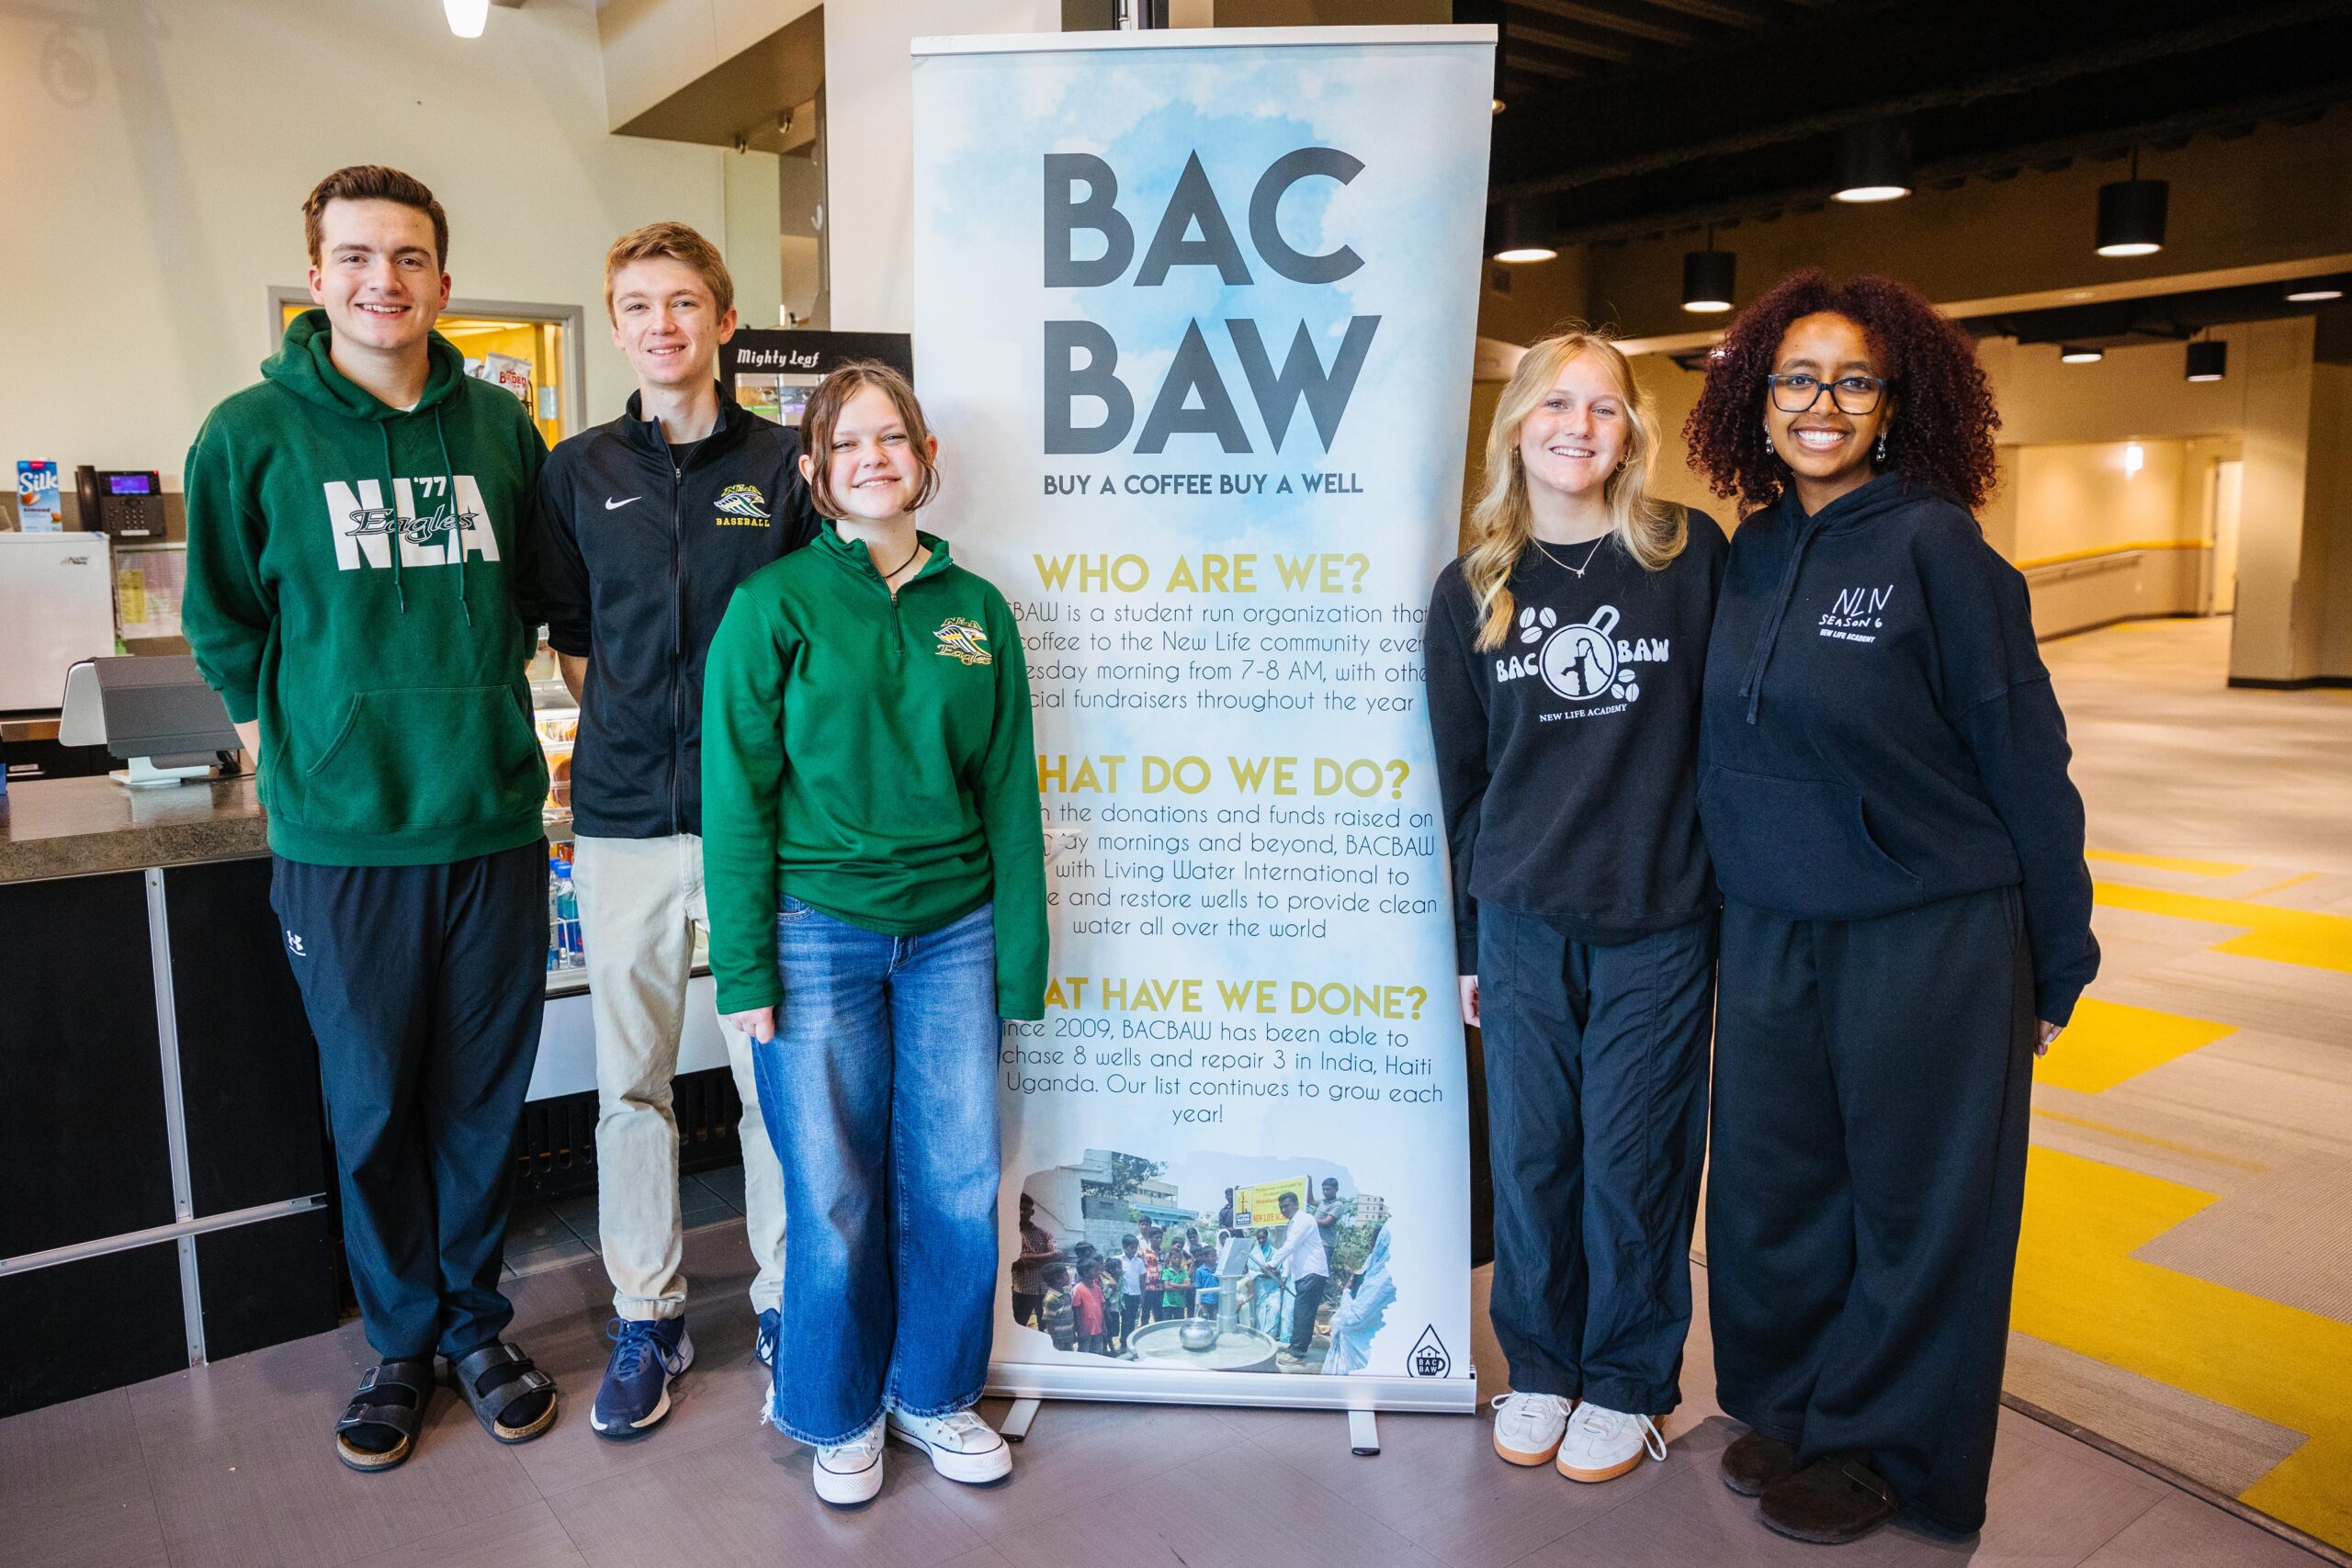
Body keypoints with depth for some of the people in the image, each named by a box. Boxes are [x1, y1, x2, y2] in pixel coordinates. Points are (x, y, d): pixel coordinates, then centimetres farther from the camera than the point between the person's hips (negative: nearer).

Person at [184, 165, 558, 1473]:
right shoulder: (254, 433, -3)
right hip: (341, 835, -1)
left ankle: (476, 1320, 31)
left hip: (496, 820, 2)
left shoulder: (501, 426, 4)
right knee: (374, 1107, 10)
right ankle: (401, 1339, 30)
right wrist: (302, 732, 5)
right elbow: (220, 620, 8)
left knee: (485, 1098, 12)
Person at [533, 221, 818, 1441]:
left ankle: (785, 1300, 24)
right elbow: (572, 644, 13)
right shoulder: (577, 472, 8)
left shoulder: (785, 466, 3)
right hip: (624, 817, 2)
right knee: (629, 1079, 9)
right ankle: (646, 1315, 25)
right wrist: (632, 721, 2)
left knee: (776, 1070, 6)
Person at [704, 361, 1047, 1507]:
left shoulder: (977, 610, 5)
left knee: (957, 1185, 8)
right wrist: (745, 968, -9)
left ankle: (933, 1393, 31)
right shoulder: (775, 605, -4)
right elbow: (736, 797, -5)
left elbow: (1008, 795, 6)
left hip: (952, 934, 3)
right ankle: (837, 1415, 30)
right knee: (834, 1197, 6)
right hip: (819, 932, -3)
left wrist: (1020, 961, 3)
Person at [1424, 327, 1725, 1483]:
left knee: (1635, 1159, 7)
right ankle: (1540, 1367, 31)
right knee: (1529, 1157, 10)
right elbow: (1461, 778, 9)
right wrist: (1467, 943, 10)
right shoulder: (1471, 591, 5)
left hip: (1660, 922, -2)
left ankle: (1627, 1384, 28)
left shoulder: (1693, 557, -1)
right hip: (1522, 922, 2)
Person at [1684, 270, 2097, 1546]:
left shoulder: (1935, 543, -11)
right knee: (1774, 1183, 15)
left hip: (1928, 937, -5)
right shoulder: (1752, 554, 5)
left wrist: (2056, 955, -6)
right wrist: (1734, 892, 10)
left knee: (1915, 1201, 10)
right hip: (1769, 930, 5)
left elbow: (2024, 756, -9)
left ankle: (1882, 1447, 30)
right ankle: (1787, 1406, 37)